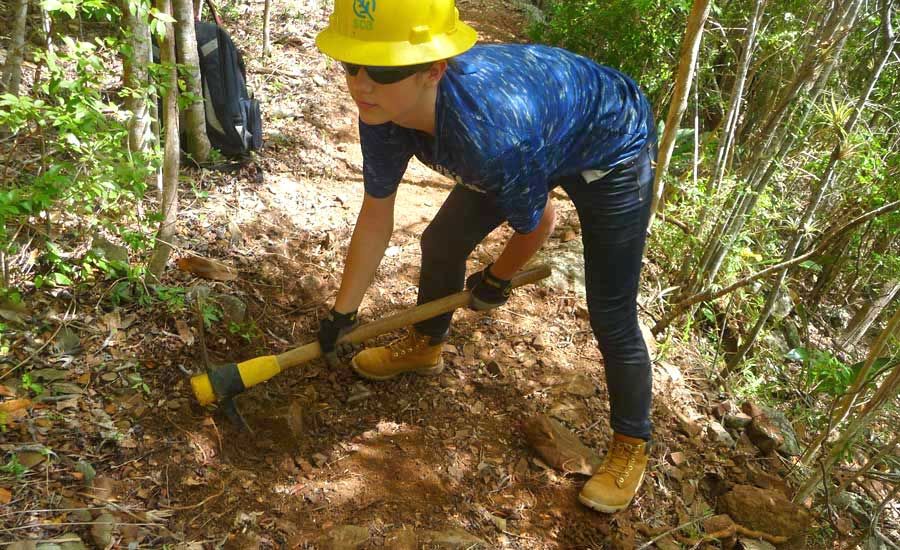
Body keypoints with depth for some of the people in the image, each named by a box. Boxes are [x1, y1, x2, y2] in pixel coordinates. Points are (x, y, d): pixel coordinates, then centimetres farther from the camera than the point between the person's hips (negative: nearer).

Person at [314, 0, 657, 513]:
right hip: (541, 143, 7)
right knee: (442, 241, 10)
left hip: (613, 151, -6)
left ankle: (632, 446, 18)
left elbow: (538, 226, -24)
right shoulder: (384, 109, -23)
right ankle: (425, 345, 39)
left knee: (611, 315, -7)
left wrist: (496, 280, -3)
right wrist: (343, 314, -2)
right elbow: (376, 218, -9)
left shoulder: (491, 133, -45)